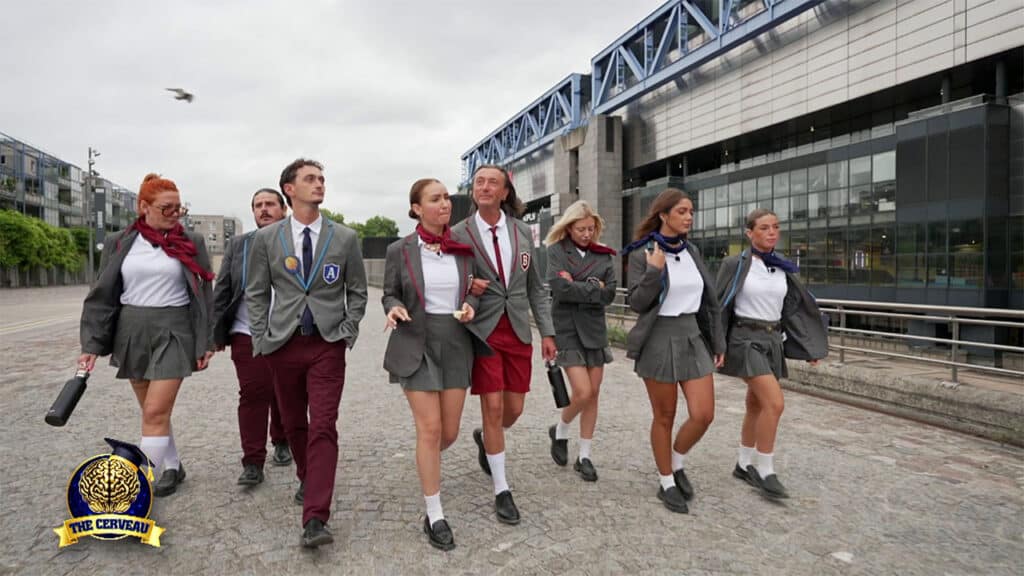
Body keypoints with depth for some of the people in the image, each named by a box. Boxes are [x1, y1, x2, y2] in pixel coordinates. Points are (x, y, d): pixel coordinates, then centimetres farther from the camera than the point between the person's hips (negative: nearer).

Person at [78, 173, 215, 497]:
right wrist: (91, 343, 0)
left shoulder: (191, 243, 0)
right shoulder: (120, 244, 5)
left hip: (173, 334, -3)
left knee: (156, 412, -7)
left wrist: (205, 342, -4)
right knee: (154, 411, 12)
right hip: (131, 334, 3)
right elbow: (103, 295, 6)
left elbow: (203, 296, 0)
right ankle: (172, 467, 29)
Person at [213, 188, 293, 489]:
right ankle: (253, 463, 5)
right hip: (247, 335, 1)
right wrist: (217, 333, 5)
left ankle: (282, 443, 34)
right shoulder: (238, 245, 8)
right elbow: (222, 290, 9)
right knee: (252, 395, -3)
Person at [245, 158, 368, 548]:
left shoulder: (345, 237, 0)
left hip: (327, 345, -2)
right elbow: (256, 293, 7)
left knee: (323, 428, -9)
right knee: (293, 424, 15)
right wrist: (261, 338, 1)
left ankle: (315, 519, -9)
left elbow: (357, 291, 6)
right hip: (283, 344, 2)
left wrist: (348, 333, -1)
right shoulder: (267, 237, 2)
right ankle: (308, 480, 40)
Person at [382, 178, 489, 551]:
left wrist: (470, 306, -9)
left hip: (456, 345, 3)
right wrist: (394, 309, -16)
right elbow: (390, 294, 6)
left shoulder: (463, 249, 3)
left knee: (449, 432, 9)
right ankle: (434, 516, 12)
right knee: (429, 429, -5)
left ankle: (427, 463, 46)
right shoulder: (400, 250, -3)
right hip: (416, 345, -3)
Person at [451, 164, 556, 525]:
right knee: (493, 408, -1)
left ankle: (485, 439, 44)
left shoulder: (522, 231, 5)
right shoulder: (458, 234, -4)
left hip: (518, 330, 3)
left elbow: (535, 286, 8)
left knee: (514, 409, 9)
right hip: (482, 330, -3)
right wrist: (465, 286, -17)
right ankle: (502, 491, 16)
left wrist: (546, 332, 5)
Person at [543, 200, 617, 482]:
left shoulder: (603, 255, 7)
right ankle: (560, 431, 21)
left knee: (593, 394, 6)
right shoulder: (557, 250, -2)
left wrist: (577, 287, -13)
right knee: (582, 393, -10)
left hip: (595, 329, 4)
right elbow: (559, 288, -17)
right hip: (567, 330, -4)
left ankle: (584, 457, 20)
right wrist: (594, 289, -11)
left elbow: (609, 293, -3)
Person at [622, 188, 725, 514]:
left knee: (704, 415, 0)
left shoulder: (692, 251, 8)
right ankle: (666, 483, 25)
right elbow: (636, 303, -11)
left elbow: (708, 299, 12)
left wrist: (717, 341, 12)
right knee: (664, 416, 6)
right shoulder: (641, 254, -8)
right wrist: (655, 270, -23)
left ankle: (677, 464, 27)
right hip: (659, 339, -5)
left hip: (693, 337, 5)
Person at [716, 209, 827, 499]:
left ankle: (744, 465, 27)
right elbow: (719, 306, -5)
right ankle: (764, 471, -3)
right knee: (774, 403, -17)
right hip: (746, 339, -6)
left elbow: (794, 309, 13)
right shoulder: (735, 264, -7)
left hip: (773, 341, 6)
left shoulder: (783, 269, 7)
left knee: (756, 406, 12)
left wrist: (809, 347, 10)